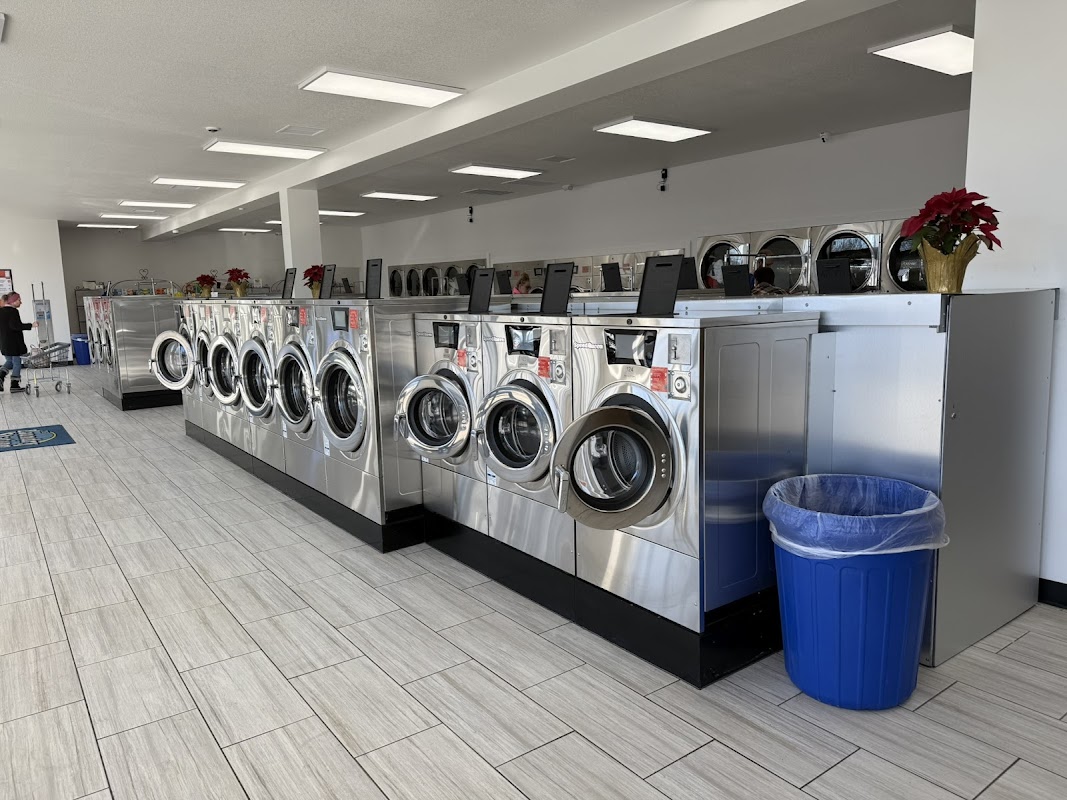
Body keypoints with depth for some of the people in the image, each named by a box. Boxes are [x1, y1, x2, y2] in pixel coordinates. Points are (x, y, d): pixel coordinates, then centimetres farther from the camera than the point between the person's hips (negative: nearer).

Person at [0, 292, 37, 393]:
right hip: (14, 343, -8)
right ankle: (14, 385, 5)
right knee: (17, 362, 3)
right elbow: (15, 326, -24)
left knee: (10, 361, 22)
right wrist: (31, 325, -24)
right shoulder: (13, 311, -15)